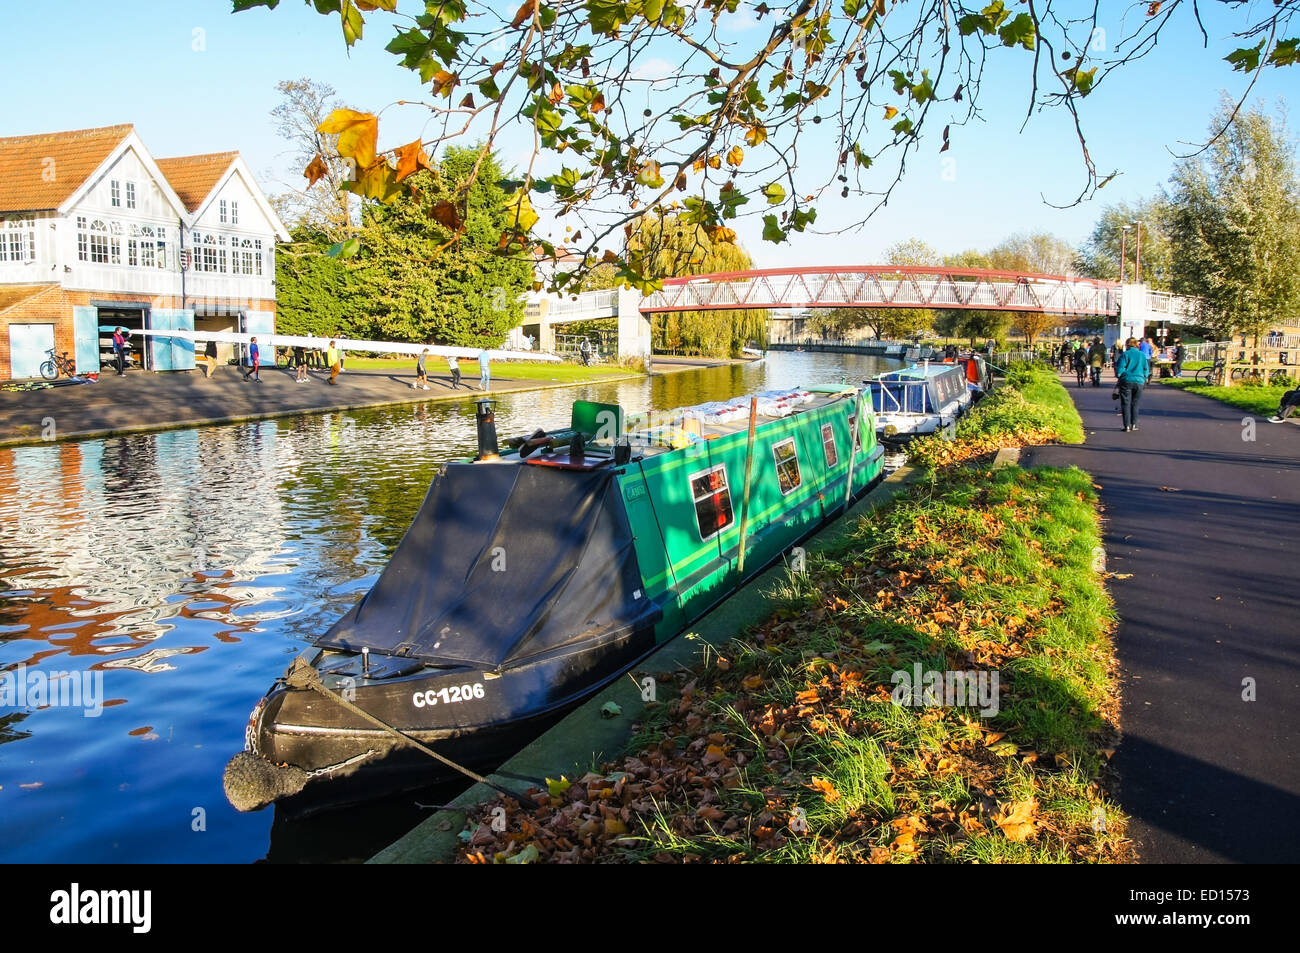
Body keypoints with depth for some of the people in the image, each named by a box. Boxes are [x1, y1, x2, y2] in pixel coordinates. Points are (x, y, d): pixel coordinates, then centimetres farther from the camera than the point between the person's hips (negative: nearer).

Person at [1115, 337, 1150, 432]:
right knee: (1135, 404, 14)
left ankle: (1127, 426, -4)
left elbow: (1120, 368, -9)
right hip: (1139, 382, 4)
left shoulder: (1125, 354, -5)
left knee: (1126, 404, 1)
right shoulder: (1142, 355, 8)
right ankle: (1134, 425, 12)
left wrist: (1118, 375, 7)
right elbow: (1147, 370, 9)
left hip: (1126, 381, -3)